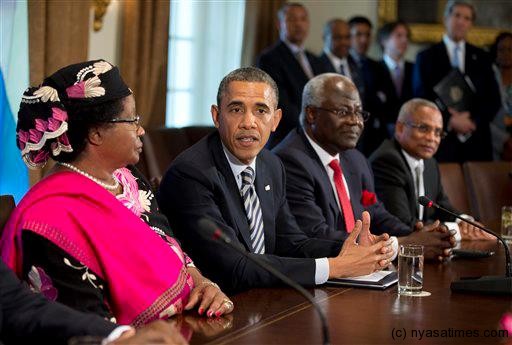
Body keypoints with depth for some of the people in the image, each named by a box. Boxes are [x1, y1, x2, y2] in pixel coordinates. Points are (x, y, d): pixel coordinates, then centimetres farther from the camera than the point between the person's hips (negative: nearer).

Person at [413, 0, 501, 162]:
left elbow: (493, 99, 9)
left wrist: (473, 120, -8)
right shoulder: (426, 57, 5)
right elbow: (421, 99, -1)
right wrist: (450, 121, -12)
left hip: (477, 142, 2)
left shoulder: (482, 58, 13)